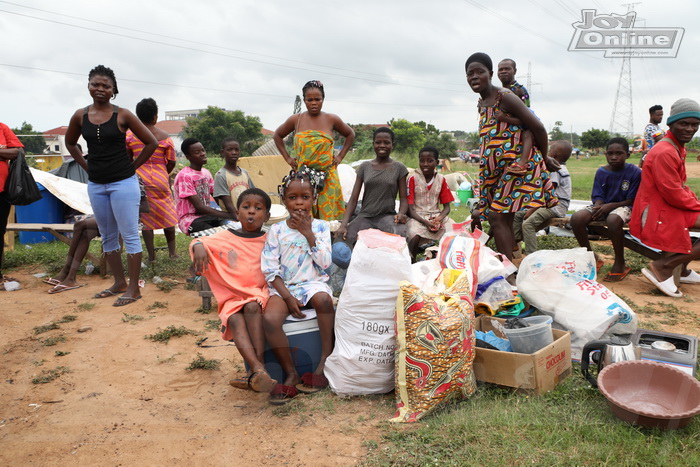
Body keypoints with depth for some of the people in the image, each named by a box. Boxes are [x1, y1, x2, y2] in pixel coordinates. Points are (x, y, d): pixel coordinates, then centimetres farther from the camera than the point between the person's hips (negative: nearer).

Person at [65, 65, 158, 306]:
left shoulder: (122, 115, -7)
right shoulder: (80, 116, 4)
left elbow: (151, 143, -4)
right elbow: (70, 143, 21)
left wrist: (132, 166, -3)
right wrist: (87, 166, 11)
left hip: (123, 183, -5)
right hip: (95, 185, 5)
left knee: (129, 235, -2)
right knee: (107, 237, 13)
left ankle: (134, 288, 5)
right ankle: (119, 282, 26)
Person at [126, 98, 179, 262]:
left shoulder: (130, 135, -2)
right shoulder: (165, 136, -5)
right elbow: (171, 162, -3)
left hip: (140, 179, 1)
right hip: (160, 180, -1)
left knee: (145, 216, 6)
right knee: (167, 214, 13)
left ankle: (151, 255, 9)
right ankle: (172, 251, 21)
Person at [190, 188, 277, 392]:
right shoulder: (225, 238, 11)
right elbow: (201, 242, 8)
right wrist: (198, 245, -15)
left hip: (259, 293, -1)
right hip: (232, 298, 1)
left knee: (252, 307, -35)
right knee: (235, 320, -31)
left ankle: (256, 372, -36)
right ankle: (259, 369, -46)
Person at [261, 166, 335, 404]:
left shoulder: (320, 227, 5)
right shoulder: (277, 230, 4)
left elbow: (325, 263, -6)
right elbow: (270, 269, -1)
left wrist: (308, 234, -11)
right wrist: (288, 297, -13)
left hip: (313, 283, 0)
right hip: (283, 287, 1)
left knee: (324, 299, -36)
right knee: (270, 318, -30)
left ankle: (325, 362, -18)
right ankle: (291, 375, -13)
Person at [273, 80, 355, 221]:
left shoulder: (332, 119, 3)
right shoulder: (296, 119, 4)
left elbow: (350, 135, 19)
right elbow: (277, 135, 19)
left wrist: (340, 157, 10)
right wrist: (287, 158, 10)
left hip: (327, 178, 0)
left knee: (328, 215, -2)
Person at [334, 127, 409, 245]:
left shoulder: (399, 168, 4)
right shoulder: (364, 167, 8)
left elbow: (403, 199, 3)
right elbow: (353, 199, 4)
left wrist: (401, 214, -22)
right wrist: (344, 224, -11)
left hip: (387, 215, -1)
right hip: (365, 216, 1)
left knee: (400, 234, -37)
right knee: (342, 238, -29)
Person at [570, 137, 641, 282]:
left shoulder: (635, 172, -9)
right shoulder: (601, 172, 3)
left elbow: (632, 200, -9)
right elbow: (598, 197, 3)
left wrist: (610, 206, -22)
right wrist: (598, 206, -21)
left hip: (623, 206, -4)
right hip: (603, 206, 4)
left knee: (613, 220, -40)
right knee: (576, 218, -24)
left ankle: (620, 264, -19)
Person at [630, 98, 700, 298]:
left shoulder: (677, 148, 13)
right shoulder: (665, 152, -20)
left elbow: (681, 185, 19)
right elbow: (673, 194, -21)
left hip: (668, 207, 11)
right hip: (658, 215, -11)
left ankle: (683, 270, 20)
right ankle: (664, 267, -11)